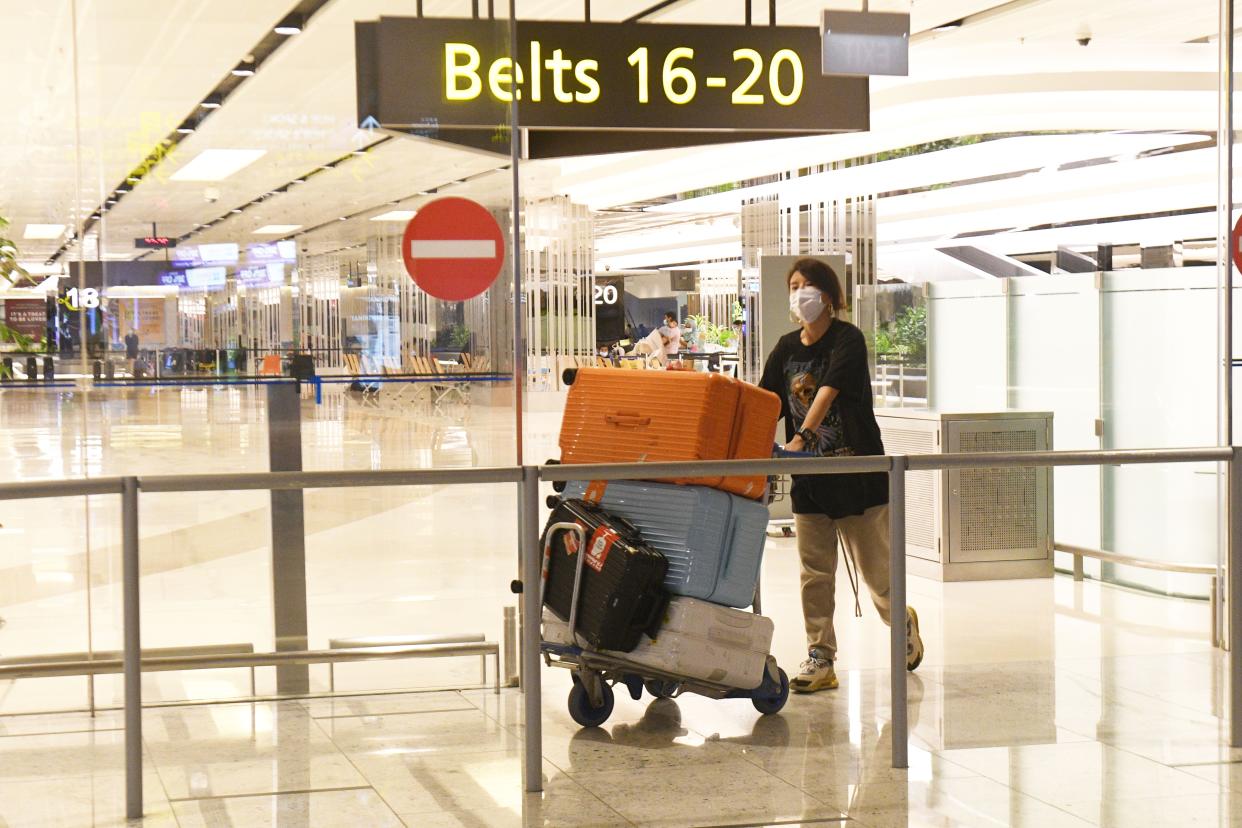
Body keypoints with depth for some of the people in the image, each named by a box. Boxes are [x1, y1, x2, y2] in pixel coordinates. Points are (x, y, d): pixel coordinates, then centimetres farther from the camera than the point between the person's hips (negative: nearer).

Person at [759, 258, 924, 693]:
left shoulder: (848, 339, -10)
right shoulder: (786, 349, 7)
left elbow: (828, 391, -25)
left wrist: (801, 437, -38)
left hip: (857, 470, -5)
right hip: (809, 477, 5)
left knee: (873, 566, 5)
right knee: (814, 571, 3)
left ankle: (902, 621, 32)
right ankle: (819, 658, 7)